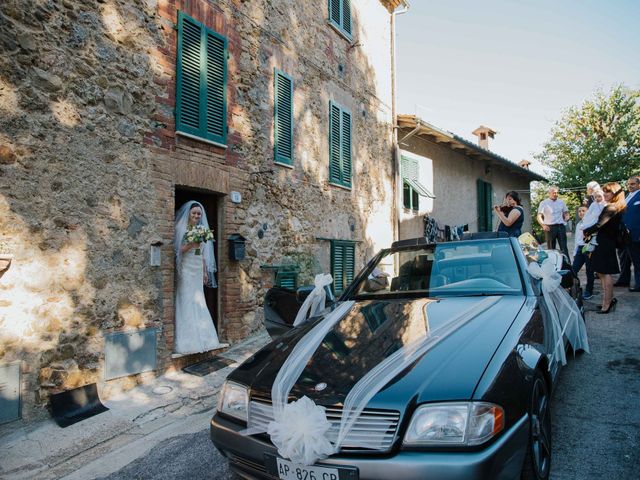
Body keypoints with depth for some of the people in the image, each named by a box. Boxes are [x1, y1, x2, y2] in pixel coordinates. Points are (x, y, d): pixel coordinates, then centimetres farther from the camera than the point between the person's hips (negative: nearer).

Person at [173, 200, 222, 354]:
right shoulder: (181, 229, -3)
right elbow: (177, 250, -10)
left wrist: (205, 272, 15)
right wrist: (191, 245, -24)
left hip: (198, 271, 6)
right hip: (186, 271, -6)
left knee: (199, 304, 7)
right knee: (186, 303, -6)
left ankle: (200, 339, 13)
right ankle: (187, 341, -1)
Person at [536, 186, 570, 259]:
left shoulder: (561, 202, 11)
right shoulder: (544, 203, 1)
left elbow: (566, 213, 21)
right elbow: (539, 216, -3)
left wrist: (565, 220, 2)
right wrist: (543, 225, -17)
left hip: (561, 227, 3)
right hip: (550, 227, -3)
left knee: (564, 248, 1)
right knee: (551, 249, 3)